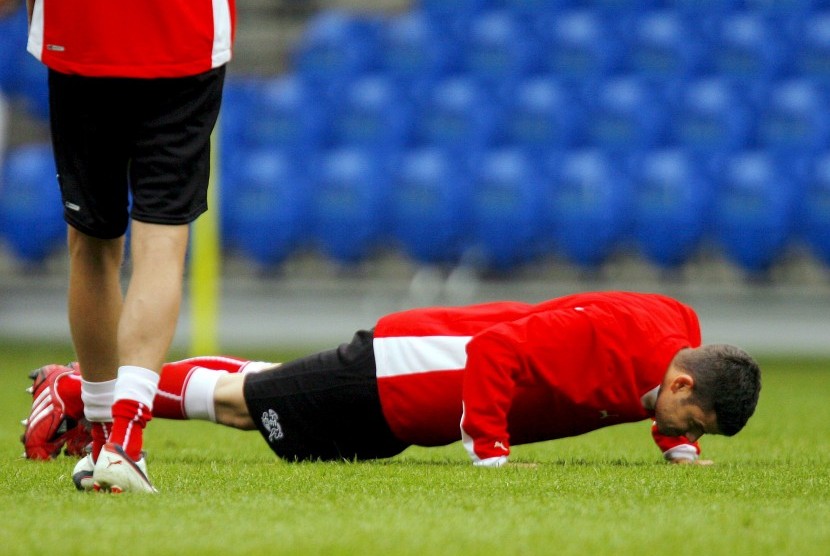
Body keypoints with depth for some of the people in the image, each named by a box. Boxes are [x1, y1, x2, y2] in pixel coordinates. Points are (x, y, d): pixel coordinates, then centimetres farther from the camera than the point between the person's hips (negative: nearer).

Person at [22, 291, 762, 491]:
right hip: (395, 380, -8)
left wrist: (679, 445, 6)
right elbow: (493, 351, -36)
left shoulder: (681, 329, -9)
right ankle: (79, 389, 24)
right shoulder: (609, 340, -35)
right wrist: (488, 452, -33)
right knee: (241, 403, 8)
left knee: (258, 396, 24)